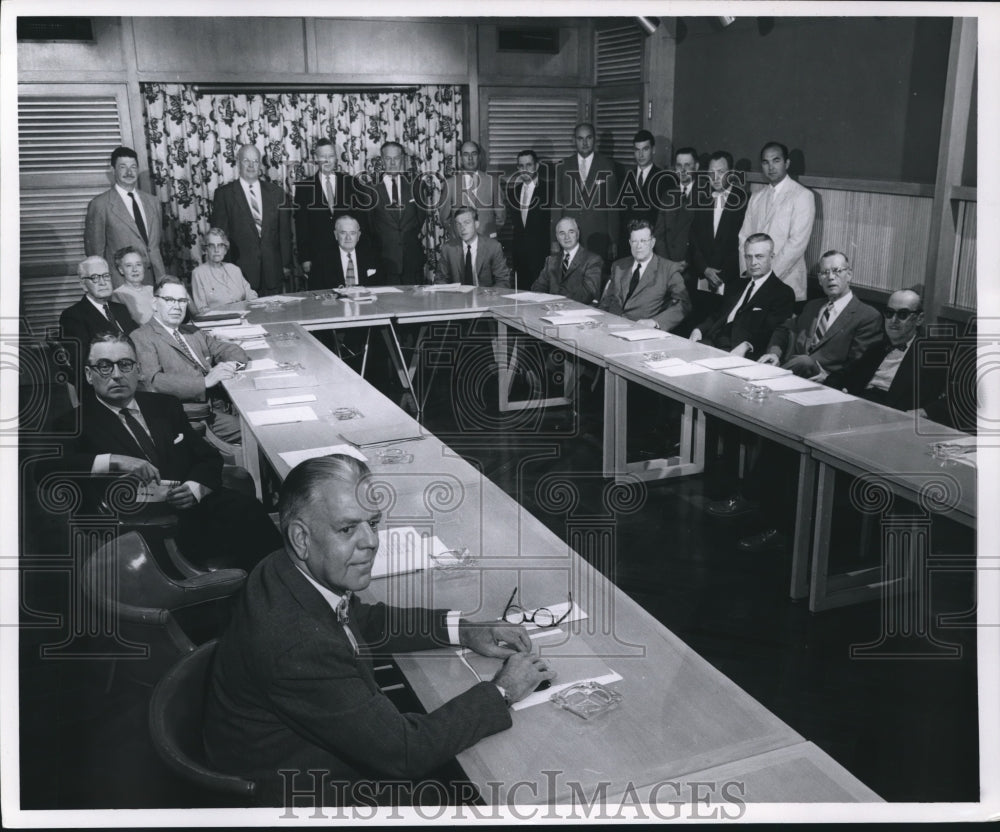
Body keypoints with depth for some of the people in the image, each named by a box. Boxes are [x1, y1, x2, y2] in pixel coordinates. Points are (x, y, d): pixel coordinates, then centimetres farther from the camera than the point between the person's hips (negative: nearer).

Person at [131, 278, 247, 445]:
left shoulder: (193, 333, 26)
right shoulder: (142, 338, 1)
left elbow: (228, 349, 20)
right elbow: (153, 382, -13)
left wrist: (234, 364, -6)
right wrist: (205, 381, -22)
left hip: (220, 410, 7)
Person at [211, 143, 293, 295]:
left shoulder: (276, 192, 11)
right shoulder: (223, 194, 3)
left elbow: (285, 232, 11)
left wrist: (286, 265, 6)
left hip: (272, 271, 2)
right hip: (240, 270, -2)